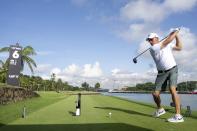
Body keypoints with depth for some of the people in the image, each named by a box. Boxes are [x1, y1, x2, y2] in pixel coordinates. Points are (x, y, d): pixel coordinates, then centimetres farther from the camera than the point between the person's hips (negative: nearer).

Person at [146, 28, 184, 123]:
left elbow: (179, 47, 11)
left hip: (172, 70, 0)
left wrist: (176, 35, 4)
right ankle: (160, 109, 27)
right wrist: (175, 32, -3)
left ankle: (178, 116, -22)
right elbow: (167, 40, -14)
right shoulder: (152, 49, -10)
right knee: (155, 94, -4)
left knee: (172, 89, -23)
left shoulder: (167, 44, 6)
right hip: (162, 73, 1)